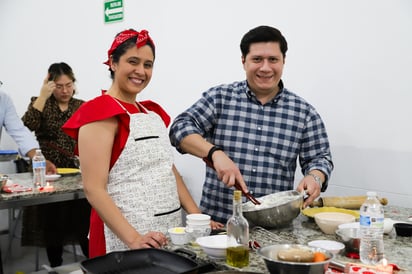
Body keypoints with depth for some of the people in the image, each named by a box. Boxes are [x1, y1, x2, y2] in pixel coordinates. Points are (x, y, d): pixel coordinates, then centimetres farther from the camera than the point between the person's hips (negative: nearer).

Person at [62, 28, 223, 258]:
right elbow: (94, 189, -17)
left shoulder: (154, 112, 11)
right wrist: (133, 239, -26)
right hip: (123, 239, -7)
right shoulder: (100, 112, -11)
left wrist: (197, 215, 3)